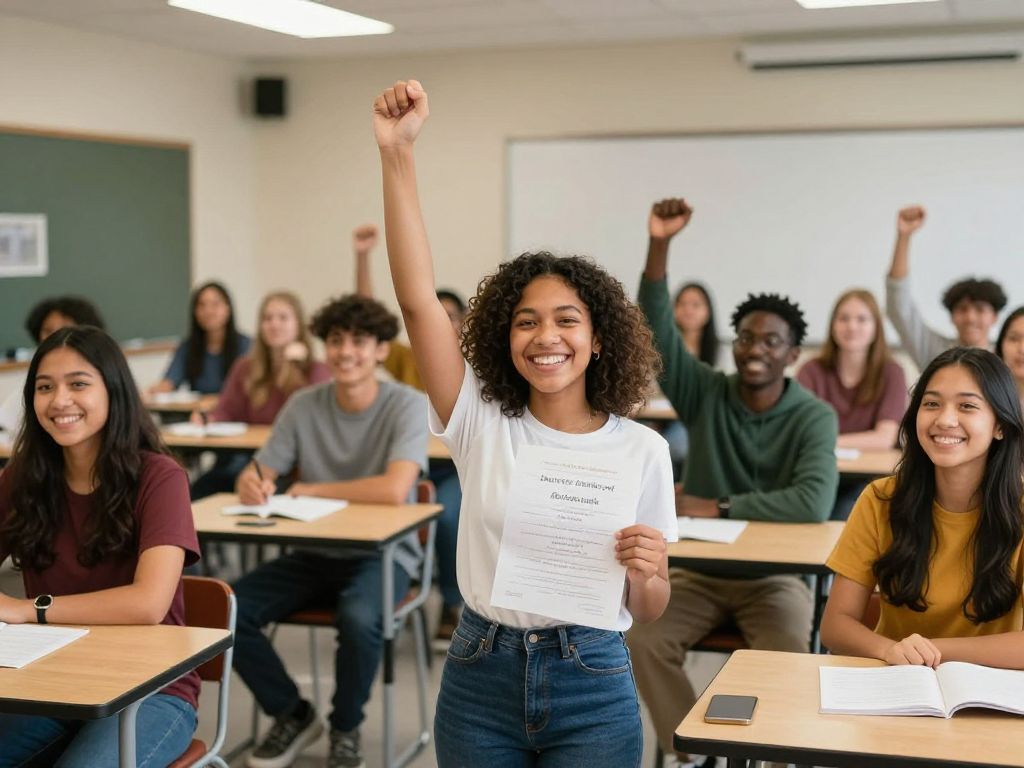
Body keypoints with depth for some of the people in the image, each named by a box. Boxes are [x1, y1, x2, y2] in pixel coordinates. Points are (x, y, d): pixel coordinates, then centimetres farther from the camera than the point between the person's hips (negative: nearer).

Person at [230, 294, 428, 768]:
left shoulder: (407, 405, -13)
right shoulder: (304, 406, 1)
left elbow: (393, 489, -27)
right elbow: (259, 474, -2)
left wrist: (309, 489, -16)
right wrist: (251, 483, -28)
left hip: (382, 554, -4)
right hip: (315, 553, 5)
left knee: (359, 618, -35)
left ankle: (346, 728, -3)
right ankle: (292, 715, 10)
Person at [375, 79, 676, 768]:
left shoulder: (642, 450, -5)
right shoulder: (481, 421, -4)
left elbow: (649, 610, 3)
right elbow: (418, 297, -16)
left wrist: (646, 573, -21)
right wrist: (397, 153, -23)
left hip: (591, 687, -1)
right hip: (480, 680, 1)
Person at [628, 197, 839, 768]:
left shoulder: (815, 418, -9)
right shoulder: (706, 394, -2)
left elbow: (813, 503, -25)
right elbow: (658, 332, -16)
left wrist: (721, 506, -20)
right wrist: (660, 247, -29)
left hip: (775, 574, -2)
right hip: (701, 568, 2)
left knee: (788, 660, -30)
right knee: (643, 641, -24)